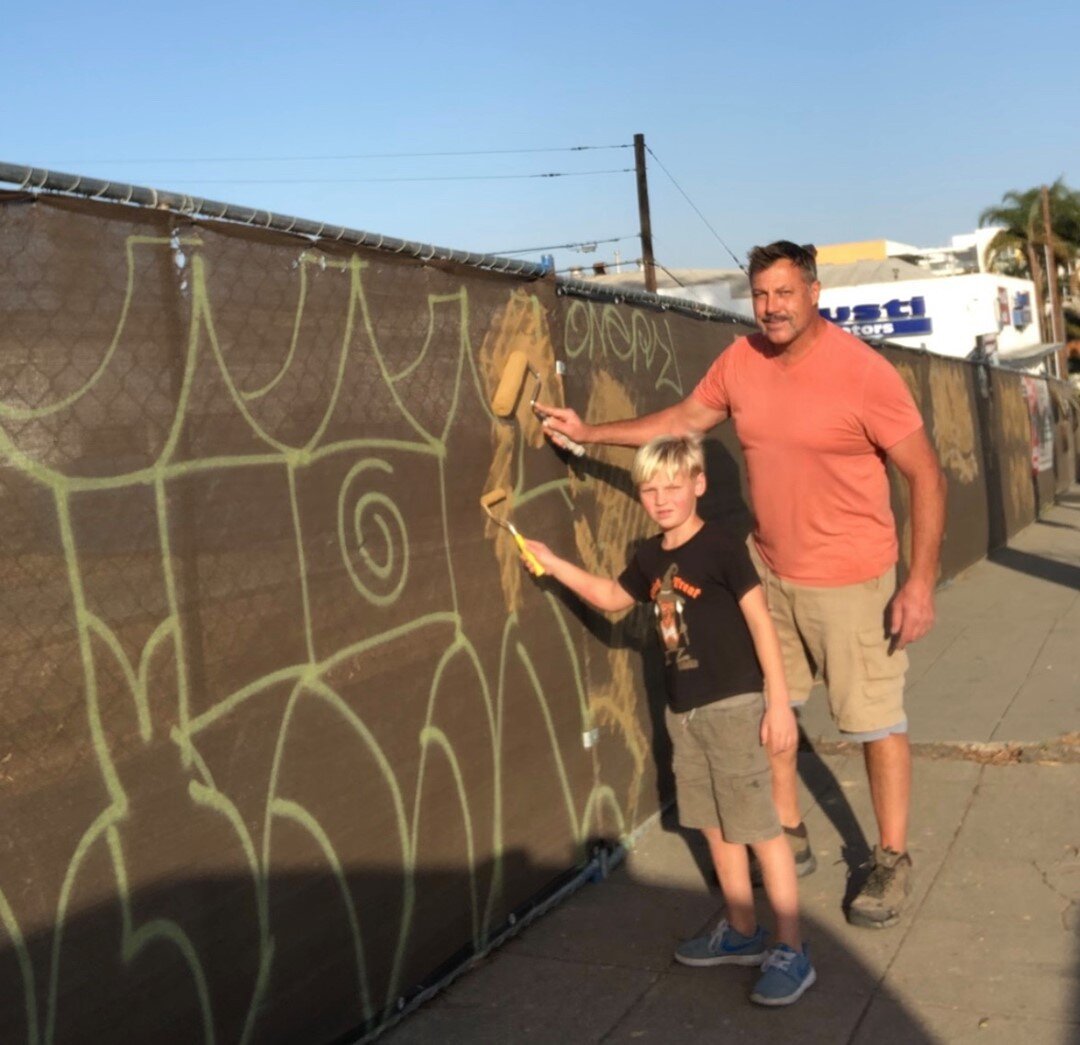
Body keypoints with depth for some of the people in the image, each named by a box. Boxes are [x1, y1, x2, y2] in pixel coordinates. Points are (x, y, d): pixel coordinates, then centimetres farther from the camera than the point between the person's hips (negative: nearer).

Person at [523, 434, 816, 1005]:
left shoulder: (721, 548, -14)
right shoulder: (651, 558, 7)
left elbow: (760, 621, -13)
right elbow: (611, 597, 26)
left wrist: (778, 701, -15)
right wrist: (553, 564, 21)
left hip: (732, 706, -8)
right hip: (682, 710, 8)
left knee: (759, 828, -3)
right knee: (714, 827, 16)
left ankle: (791, 953, 6)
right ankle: (741, 933, 31)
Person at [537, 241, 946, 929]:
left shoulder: (863, 372, -18)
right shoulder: (740, 361, -2)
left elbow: (926, 476, -14)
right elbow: (685, 419, 14)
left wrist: (921, 582, -19)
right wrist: (590, 433, 11)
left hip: (851, 580, -6)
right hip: (770, 571, 6)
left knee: (877, 722, 4)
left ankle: (893, 861, 21)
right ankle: (790, 837, 32)